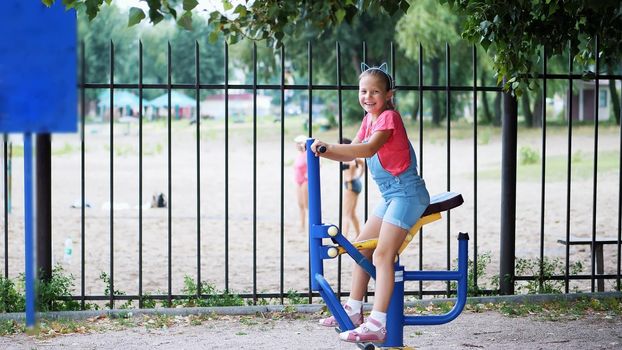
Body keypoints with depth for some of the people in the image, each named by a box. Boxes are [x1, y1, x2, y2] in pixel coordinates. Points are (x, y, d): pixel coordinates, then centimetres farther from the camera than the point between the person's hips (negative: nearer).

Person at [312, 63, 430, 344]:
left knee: (382, 255, -17)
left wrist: (328, 146, -35)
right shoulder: (369, 119, 12)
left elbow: (368, 149, -31)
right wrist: (322, 151, -4)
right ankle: (353, 311, 21)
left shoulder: (389, 117, -16)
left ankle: (377, 325, -21)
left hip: (407, 194, -10)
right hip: (391, 195, 10)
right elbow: (351, 153, 11)